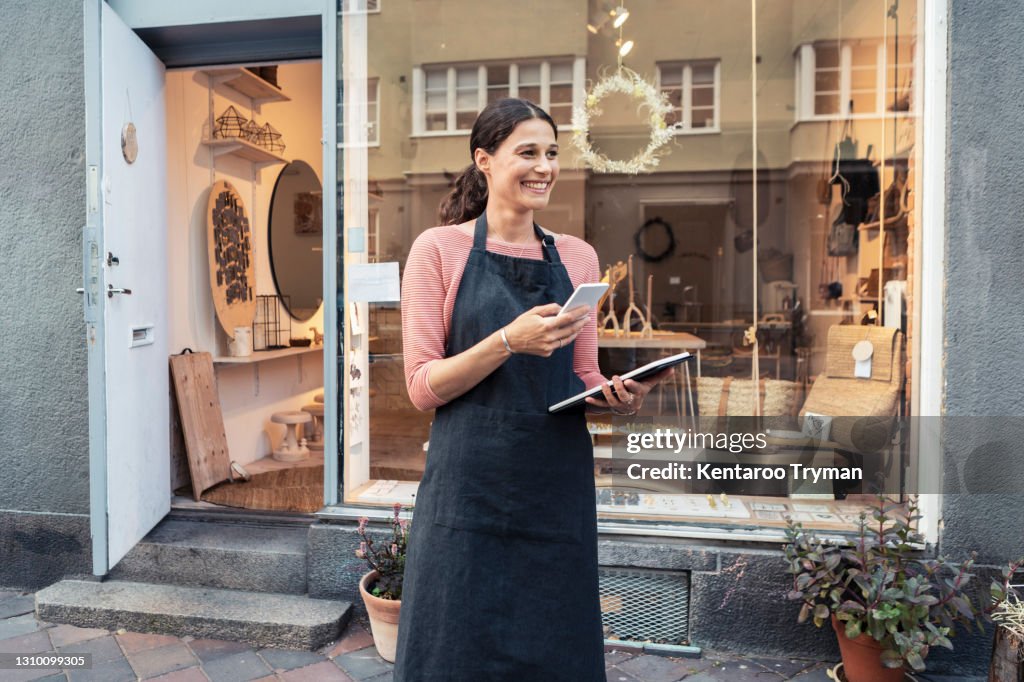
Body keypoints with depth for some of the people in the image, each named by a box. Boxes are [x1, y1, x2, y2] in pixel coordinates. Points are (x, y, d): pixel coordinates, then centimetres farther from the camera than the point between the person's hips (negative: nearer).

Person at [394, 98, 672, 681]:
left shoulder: (578, 257, 9)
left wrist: (619, 397, -8)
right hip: (469, 486, -3)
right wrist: (509, 340, -19)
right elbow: (423, 386, -6)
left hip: (559, 488, 4)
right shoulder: (439, 249, -2)